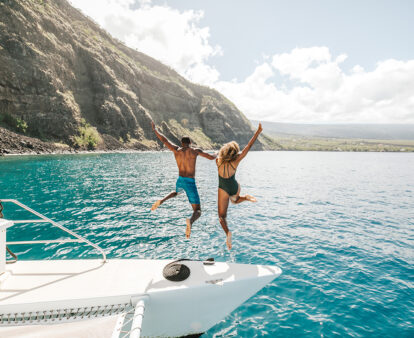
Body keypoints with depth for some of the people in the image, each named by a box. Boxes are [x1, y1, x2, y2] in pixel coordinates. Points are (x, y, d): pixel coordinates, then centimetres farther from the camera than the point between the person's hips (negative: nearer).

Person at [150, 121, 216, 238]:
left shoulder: (176, 150, 3)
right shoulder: (195, 150, -5)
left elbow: (164, 140, 12)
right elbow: (211, 157, 0)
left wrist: (154, 129, 27)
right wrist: (217, 154, 24)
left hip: (180, 181, 4)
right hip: (190, 183, -4)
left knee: (176, 192, 43)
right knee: (197, 211, 0)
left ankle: (161, 201, 13)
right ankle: (190, 221, -38)